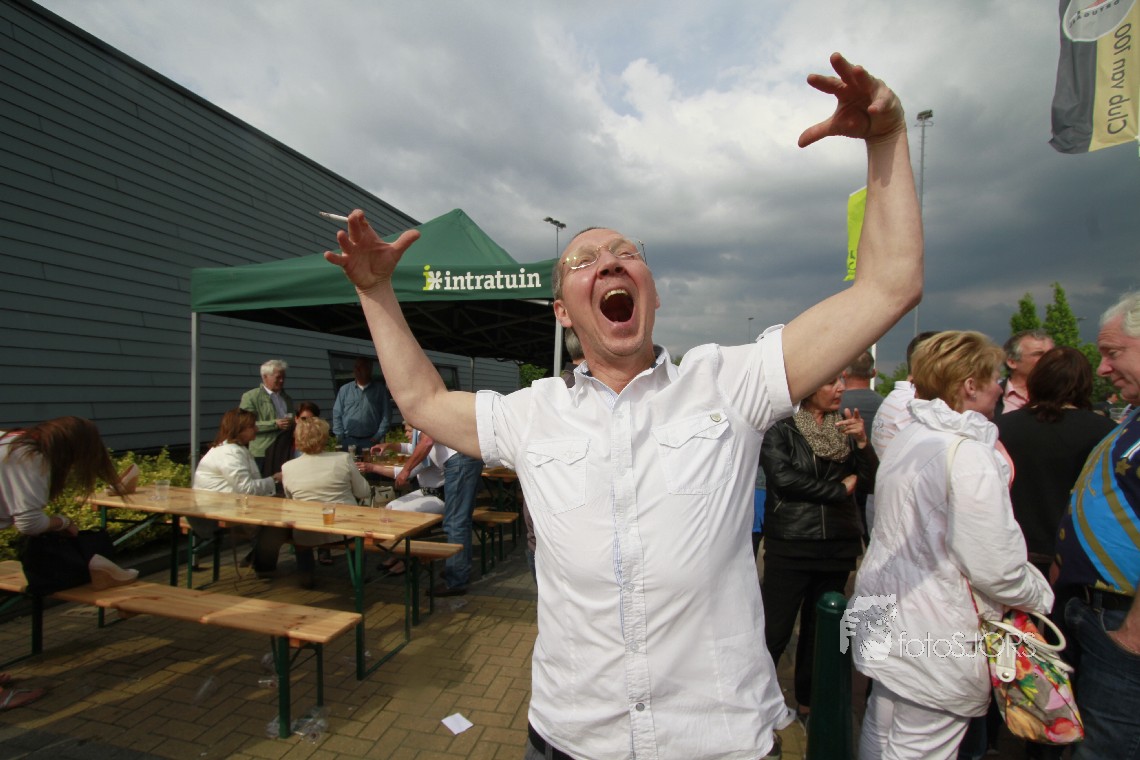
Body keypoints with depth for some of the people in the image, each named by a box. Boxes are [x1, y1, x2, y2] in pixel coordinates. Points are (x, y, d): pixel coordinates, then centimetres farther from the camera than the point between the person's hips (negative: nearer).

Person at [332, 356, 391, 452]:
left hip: (370, 441, -2)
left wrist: (379, 436, -6)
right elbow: (337, 414, 10)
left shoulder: (380, 390, 4)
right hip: (348, 441, 2)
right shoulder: (344, 389, 10)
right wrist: (340, 436, 2)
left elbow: (386, 414, 0)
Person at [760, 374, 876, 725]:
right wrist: (839, 490, -8)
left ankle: (808, 702, 36)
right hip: (790, 543, -5)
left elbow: (870, 482, 5)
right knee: (775, 630, -2)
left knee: (820, 629, 17)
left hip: (839, 543, 5)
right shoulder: (779, 425, -8)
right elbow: (782, 477, -18)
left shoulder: (844, 425, 8)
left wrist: (863, 441, -12)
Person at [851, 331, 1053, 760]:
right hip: (935, 644, -8)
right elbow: (996, 567, -20)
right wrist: (1041, 595, 0)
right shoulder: (969, 454, -20)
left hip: (886, 623, 8)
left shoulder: (906, 439, 6)